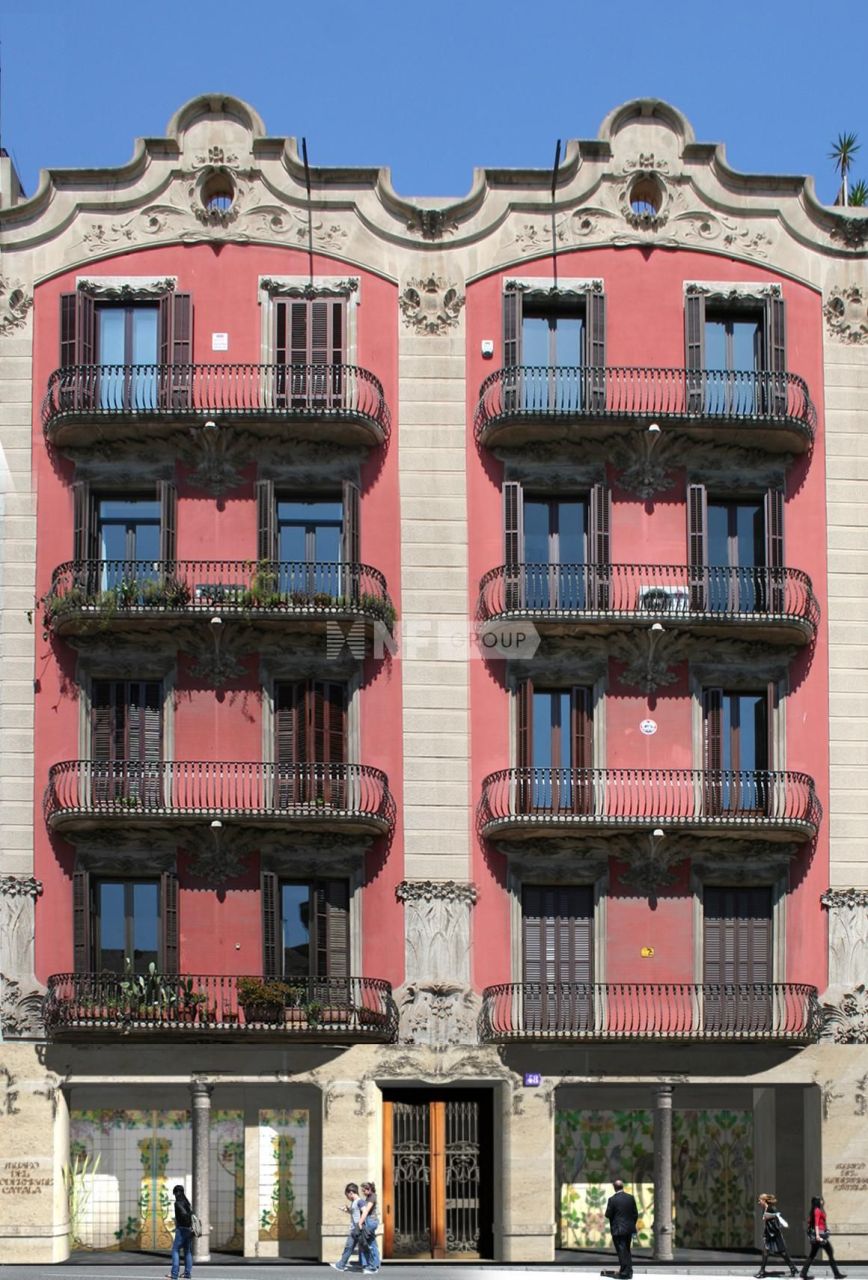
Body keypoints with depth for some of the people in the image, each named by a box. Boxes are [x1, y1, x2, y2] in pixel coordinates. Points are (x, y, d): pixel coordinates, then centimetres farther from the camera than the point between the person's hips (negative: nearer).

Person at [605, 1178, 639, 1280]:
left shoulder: (612, 1199, -13)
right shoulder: (630, 1197, 0)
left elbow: (608, 1214, -11)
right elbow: (635, 1214, 4)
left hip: (618, 1229, -5)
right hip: (629, 1228, 5)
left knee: (621, 1251, 0)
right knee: (627, 1250, 18)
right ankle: (629, 1270, 21)